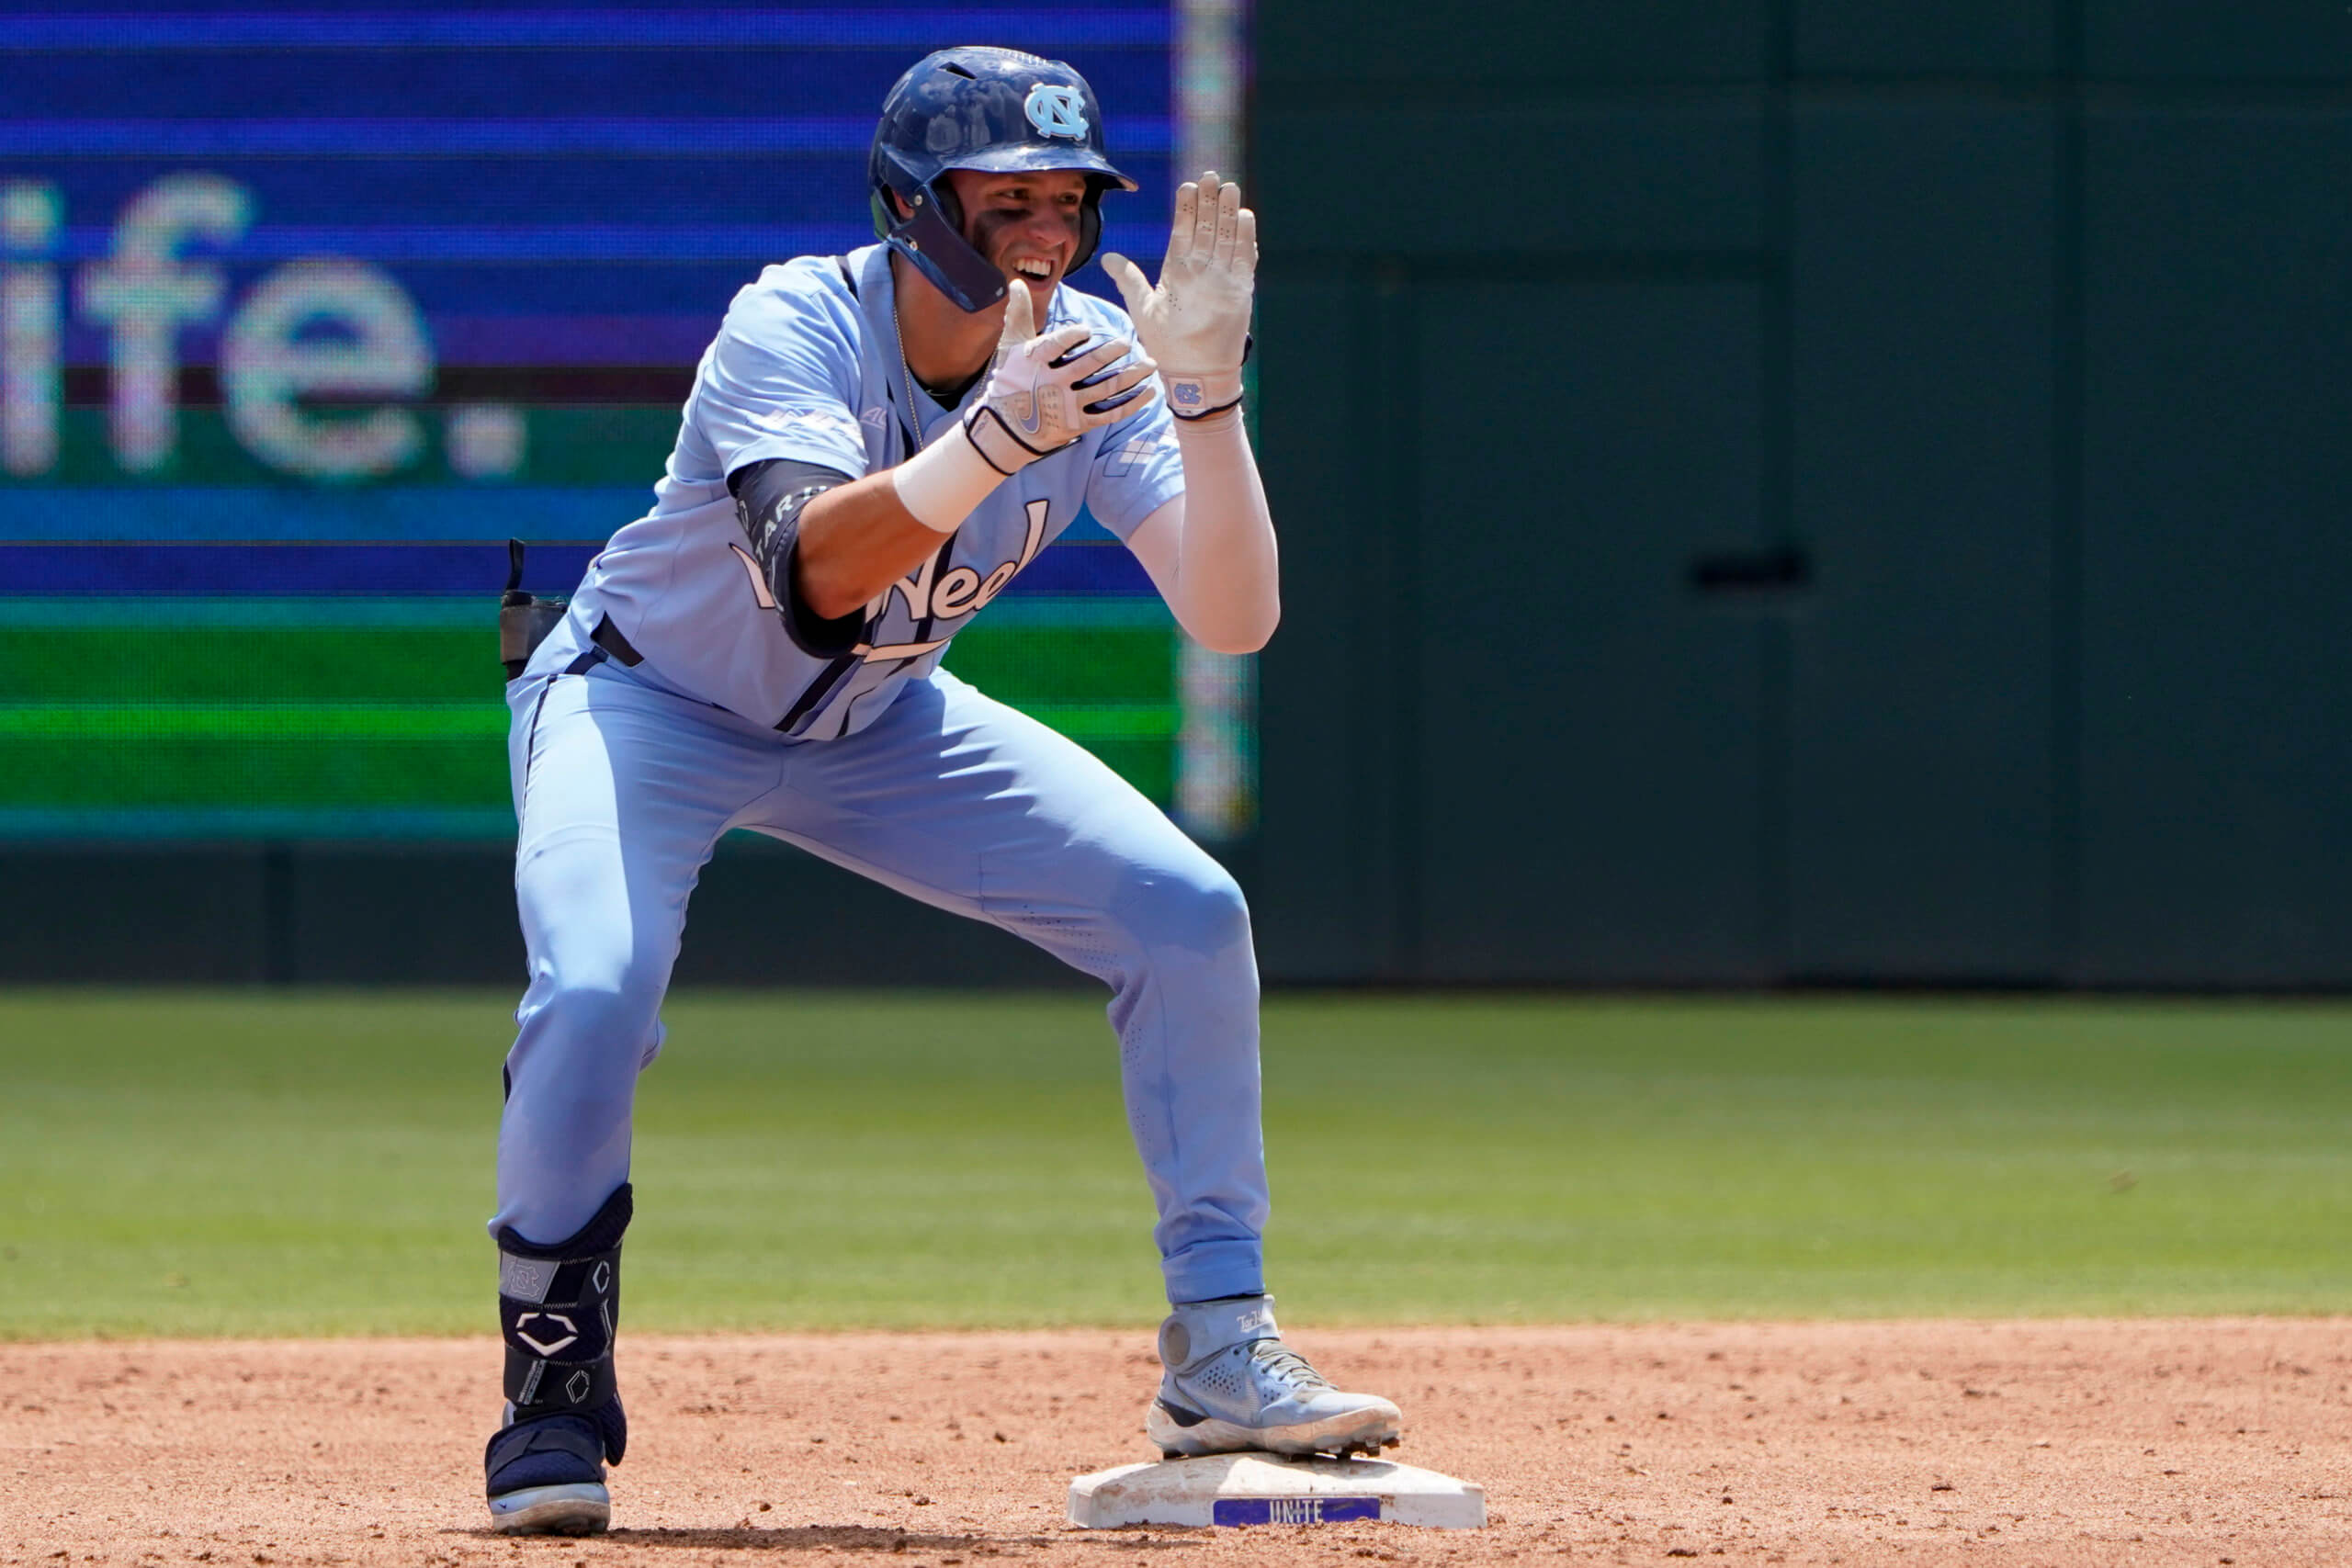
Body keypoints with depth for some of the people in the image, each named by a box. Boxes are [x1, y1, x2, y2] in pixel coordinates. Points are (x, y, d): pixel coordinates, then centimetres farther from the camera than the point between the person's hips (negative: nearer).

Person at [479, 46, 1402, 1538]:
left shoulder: (1092, 355, -17)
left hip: (876, 725, 5)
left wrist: (1203, 397, -39)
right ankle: (553, 1404, -10)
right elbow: (816, 569, -48)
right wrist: (997, 436, -62)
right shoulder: (796, 325, -31)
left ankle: (1218, 1355, 1)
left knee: (1188, 916, -9)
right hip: (648, 700, -5)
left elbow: (1234, 618, -26)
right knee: (594, 987, -31)